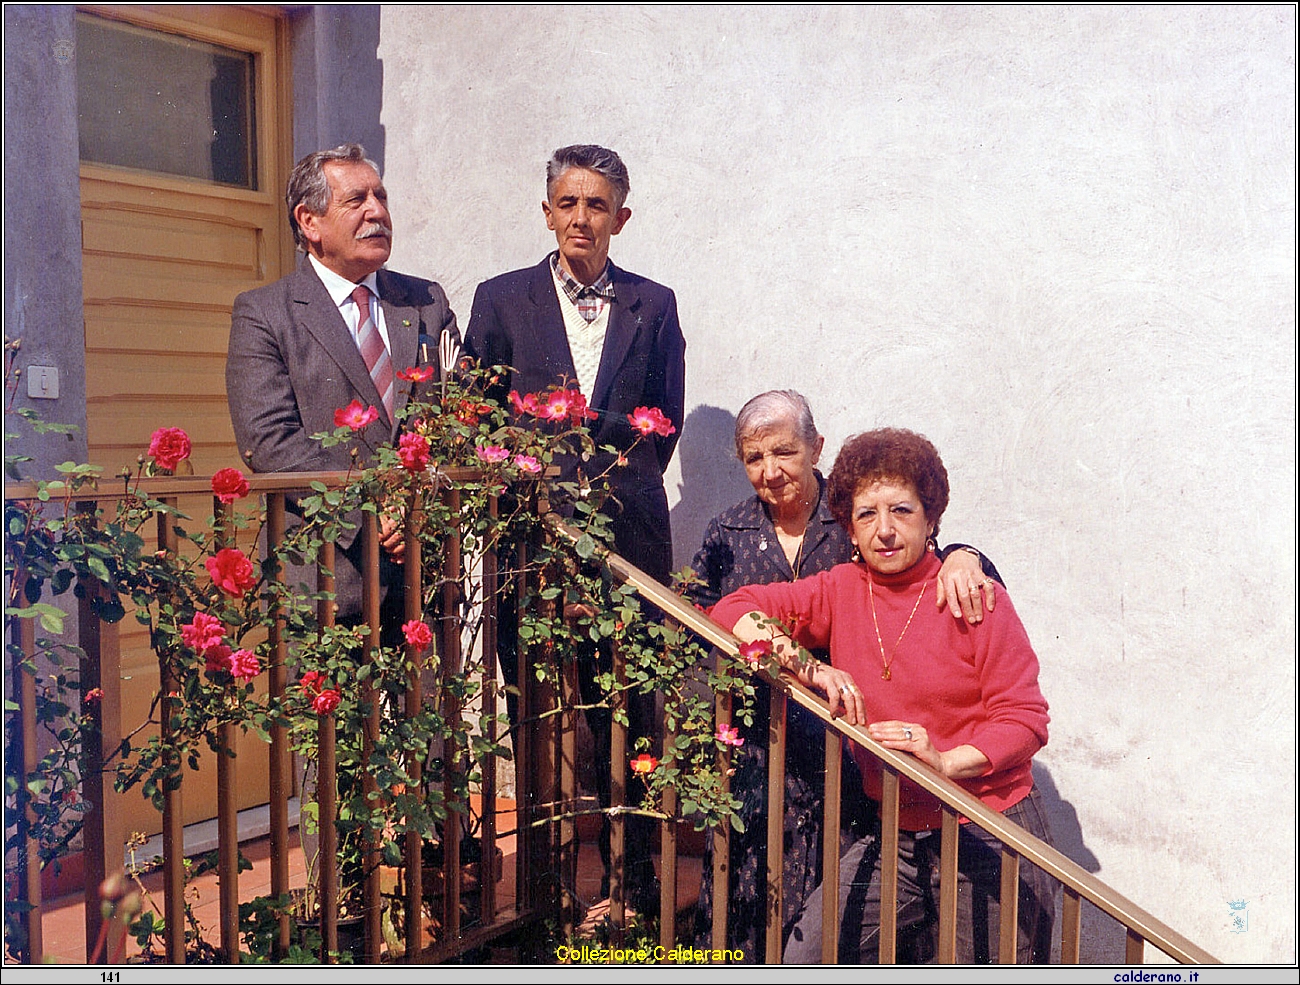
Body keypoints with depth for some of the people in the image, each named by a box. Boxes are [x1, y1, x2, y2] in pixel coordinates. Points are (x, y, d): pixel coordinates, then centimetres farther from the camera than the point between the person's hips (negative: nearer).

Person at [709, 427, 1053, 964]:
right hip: (895, 838, 3)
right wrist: (813, 669, -14)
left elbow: (1025, 718, -7)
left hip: (992, 841, -3)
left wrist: (946, 761, -23)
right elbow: (734, 610, -1)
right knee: (802, 958, -3)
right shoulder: (841, 590, 3)